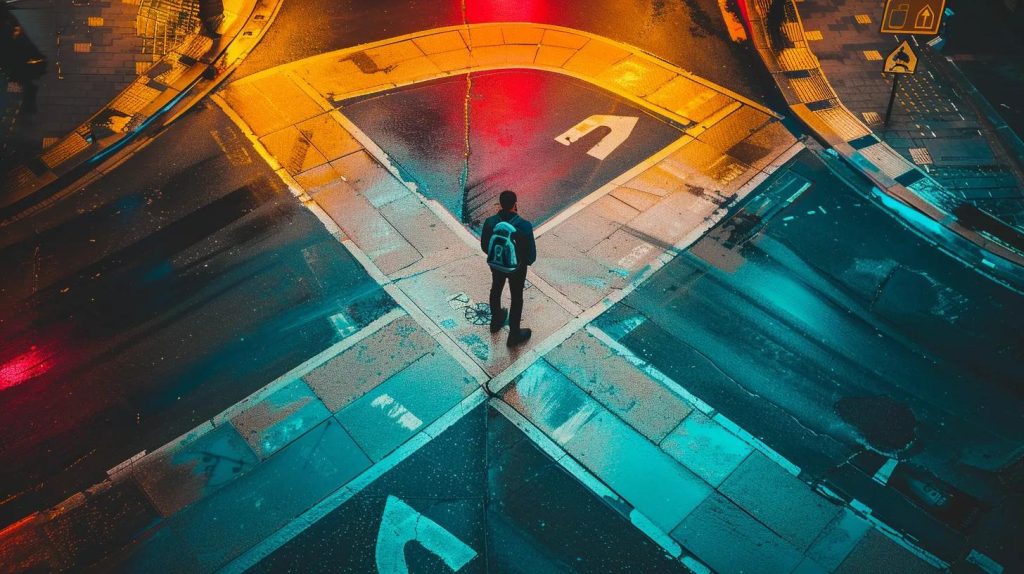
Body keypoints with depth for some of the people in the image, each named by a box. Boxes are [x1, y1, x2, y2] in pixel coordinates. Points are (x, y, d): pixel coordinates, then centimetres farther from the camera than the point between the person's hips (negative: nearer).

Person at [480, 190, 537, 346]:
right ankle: (514, 335, 34)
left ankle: (496, 321, 54)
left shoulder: (490, 222, -22)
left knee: (496, 290, 30)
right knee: (516, 299, 18)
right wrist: (527, 261, 3)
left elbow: (484, 246, -6)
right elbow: (532, 254, -20)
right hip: (517, 267, -3)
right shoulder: (525, 226, -30)